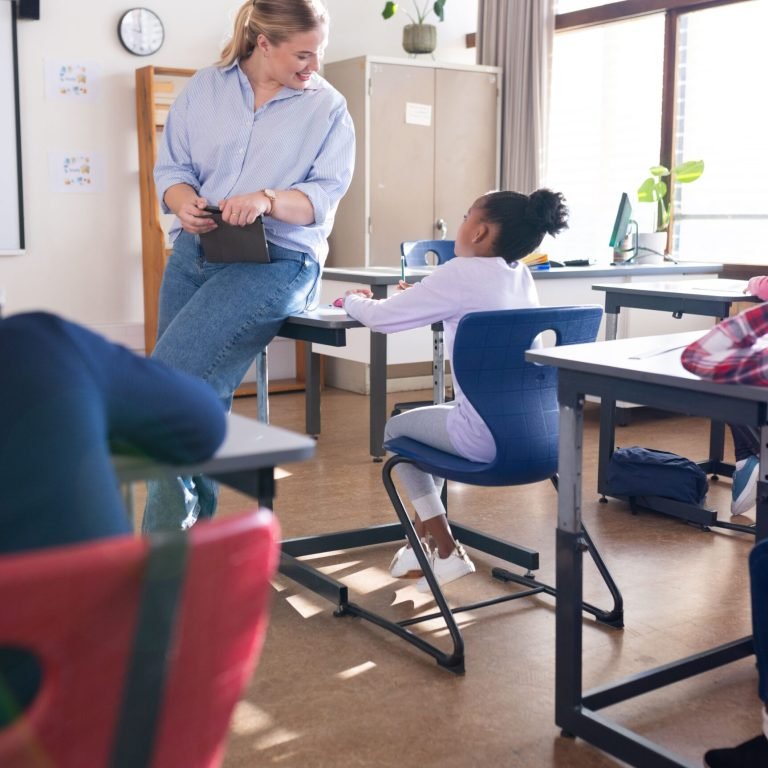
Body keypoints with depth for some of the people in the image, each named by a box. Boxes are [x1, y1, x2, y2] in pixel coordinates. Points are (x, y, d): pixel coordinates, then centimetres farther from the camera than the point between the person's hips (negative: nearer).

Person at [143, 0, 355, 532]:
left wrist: (269, 200, -24)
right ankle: (194, 524, 19)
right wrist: (184, 202, -14)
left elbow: (325, 192, -5)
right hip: (194, 253, 5)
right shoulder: (204, 88, 10)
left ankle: (165, 543, -6)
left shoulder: (327, 107, 3)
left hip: (275, 261, -5)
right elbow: (171, 167, 8)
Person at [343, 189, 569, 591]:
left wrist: (354, 299, 14)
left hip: (489, 437, -8)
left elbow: (381, 317, -6)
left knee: (397, 428, 21)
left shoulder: (462, 273, -13)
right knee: (436, 418, 33)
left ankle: (447, 553, 18)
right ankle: (423, 539, 39)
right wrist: (420, 294, 21)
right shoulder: (521, 275, 9)